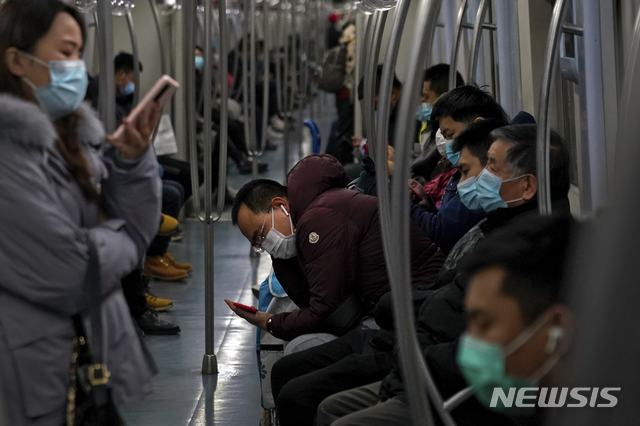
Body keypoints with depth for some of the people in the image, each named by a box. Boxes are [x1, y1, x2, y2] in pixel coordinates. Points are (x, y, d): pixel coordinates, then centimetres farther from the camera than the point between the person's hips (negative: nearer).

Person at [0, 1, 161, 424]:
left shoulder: (77, 131, 6)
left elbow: (139, 229, 7)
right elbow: (64, 274, -21)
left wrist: (134, 161, -9)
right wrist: (114, 241, -2)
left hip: (104, 344, 8)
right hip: (44, 368, -8)